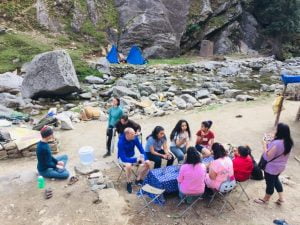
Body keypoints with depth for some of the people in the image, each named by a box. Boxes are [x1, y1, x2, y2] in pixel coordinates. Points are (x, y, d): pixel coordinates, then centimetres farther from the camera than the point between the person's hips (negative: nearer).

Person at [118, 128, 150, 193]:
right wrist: (136, 160, -35)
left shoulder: (135, 138, -16)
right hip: (123, 158, -5)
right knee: (128, 165, -39)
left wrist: (143, 157, -25)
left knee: (148, 163, -13)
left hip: (132, 156, 5)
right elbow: (124, 158, -31)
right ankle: (129, 183, -12)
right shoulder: (121, 142, -30)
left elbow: (141, 149, -8)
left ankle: (138, 179, 6)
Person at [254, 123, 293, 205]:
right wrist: (269, 144, 0)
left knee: (270, 183, 13)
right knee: (275, 180, 30)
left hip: (271, 168, -8)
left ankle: (265, 199, 36)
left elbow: (268, 156, -27)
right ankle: (281, 198, 38)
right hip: (280, 166, 8)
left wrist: (265, 145, -17)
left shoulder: (276, 143, -35)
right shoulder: (288, 142, -7)